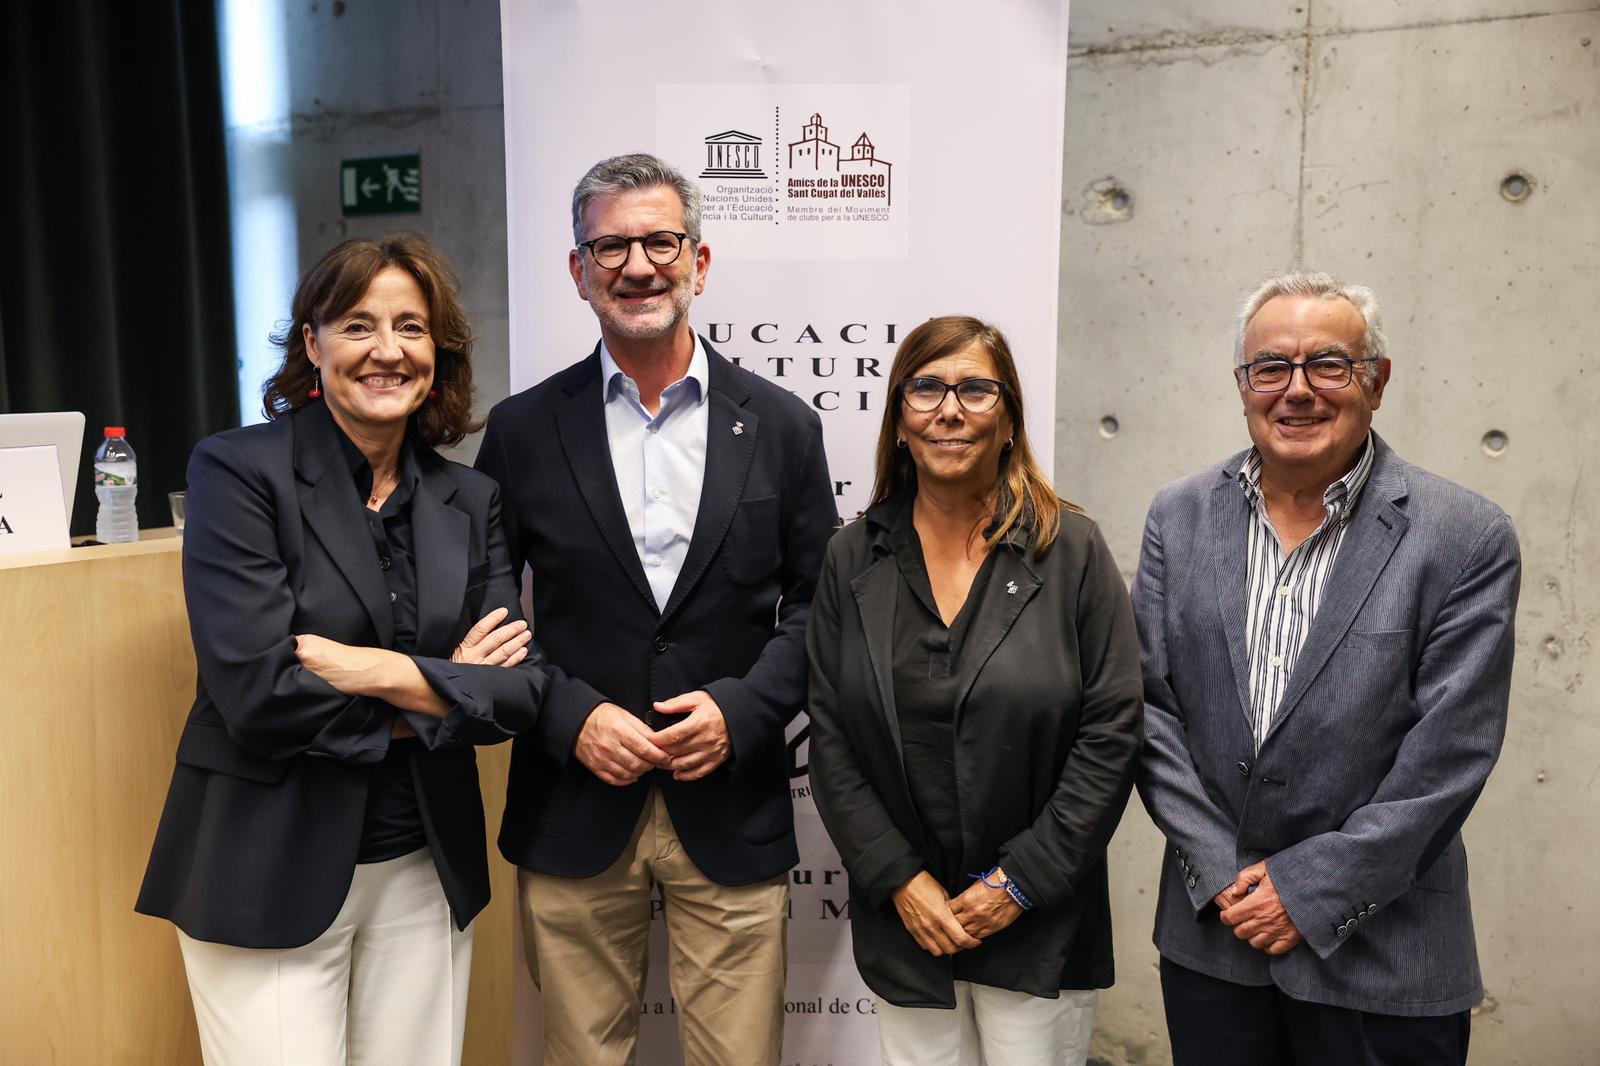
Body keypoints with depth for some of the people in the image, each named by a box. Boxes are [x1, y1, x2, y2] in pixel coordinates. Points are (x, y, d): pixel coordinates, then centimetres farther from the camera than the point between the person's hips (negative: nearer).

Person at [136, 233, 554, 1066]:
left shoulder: (469, 501, 4)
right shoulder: (237, 471, -9)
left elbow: (523, 686, -4)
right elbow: (258, 693, -18)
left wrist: (386, 672, -18)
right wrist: (444, 687, -10)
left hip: (427, 869, 4)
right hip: (270, 872, -4)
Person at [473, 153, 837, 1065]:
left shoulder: (781, 426, 1)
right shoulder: (524, 431, 1)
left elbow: (819, 604, 4)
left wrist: (741, 710, -10)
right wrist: (572, 718, -11)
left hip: (732, 810, 0)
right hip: (574, 814, 0)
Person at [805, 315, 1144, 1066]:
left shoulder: (1073, 552, -5)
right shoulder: (852, 561, 1)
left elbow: (1111, 733, -7)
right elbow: (831, 740, 1)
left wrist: (1020, 882, -10)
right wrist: (900, 879, -7)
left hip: (1038, 929, -1)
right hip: (904, 919, 2)